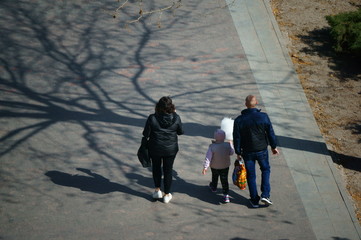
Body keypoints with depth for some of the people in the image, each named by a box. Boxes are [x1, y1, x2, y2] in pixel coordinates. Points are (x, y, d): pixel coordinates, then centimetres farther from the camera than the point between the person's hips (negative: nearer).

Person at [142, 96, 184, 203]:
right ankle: (167, 195, 26)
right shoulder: (176, 118, -19)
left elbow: (146, 134, -15)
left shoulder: (152, 118, -22)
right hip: (170, 149, 1)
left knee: (156, 168, 25)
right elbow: (181, 132, -2)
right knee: (168, 170, 16)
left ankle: (157, 190, 32)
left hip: (155, 149, -1)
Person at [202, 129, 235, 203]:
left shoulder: (212, 147, -25)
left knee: (214, 177, 27)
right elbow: (232, 153, 1)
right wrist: (231, 144, 15)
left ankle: (213, 187, 52)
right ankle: (226, 195, 1)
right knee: (224, 180, 7)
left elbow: (208, 158, -21)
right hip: (225, 166, 0)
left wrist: (205, 167, -13)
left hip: (214, 167, 0)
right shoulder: (228, 145, -19)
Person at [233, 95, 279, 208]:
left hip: (247, 152, 0)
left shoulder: (239, 120, -11)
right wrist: (273, 147, 11)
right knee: (265, 170, 21)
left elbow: (236, 138, -5)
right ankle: (265, 195, 9)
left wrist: (238, 152, 7)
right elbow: (270, 133, -4)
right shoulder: (264, 117, -12)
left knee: (251, 175, 12)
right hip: (262, 150, 0)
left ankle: (254, 200, 18)